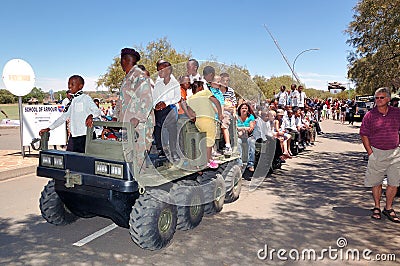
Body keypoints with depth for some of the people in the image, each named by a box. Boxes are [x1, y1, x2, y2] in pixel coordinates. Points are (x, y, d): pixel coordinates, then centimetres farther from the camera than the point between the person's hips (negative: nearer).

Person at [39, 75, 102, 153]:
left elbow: (98, 111, -11)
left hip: (84, 136, -7)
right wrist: (48, 129, 19)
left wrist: (90, 116, -33)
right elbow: (63, 117, 22)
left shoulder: (85, 98, -2)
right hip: (73, 136, 7)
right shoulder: (71, 101, 18)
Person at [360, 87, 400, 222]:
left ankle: (388, 208, 22)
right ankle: (377, 207, 24)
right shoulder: (370, 115, -5)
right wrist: (370, 153, -7)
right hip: (377, 153, -2)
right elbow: (364, 135, -2)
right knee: (376, 182, 8)